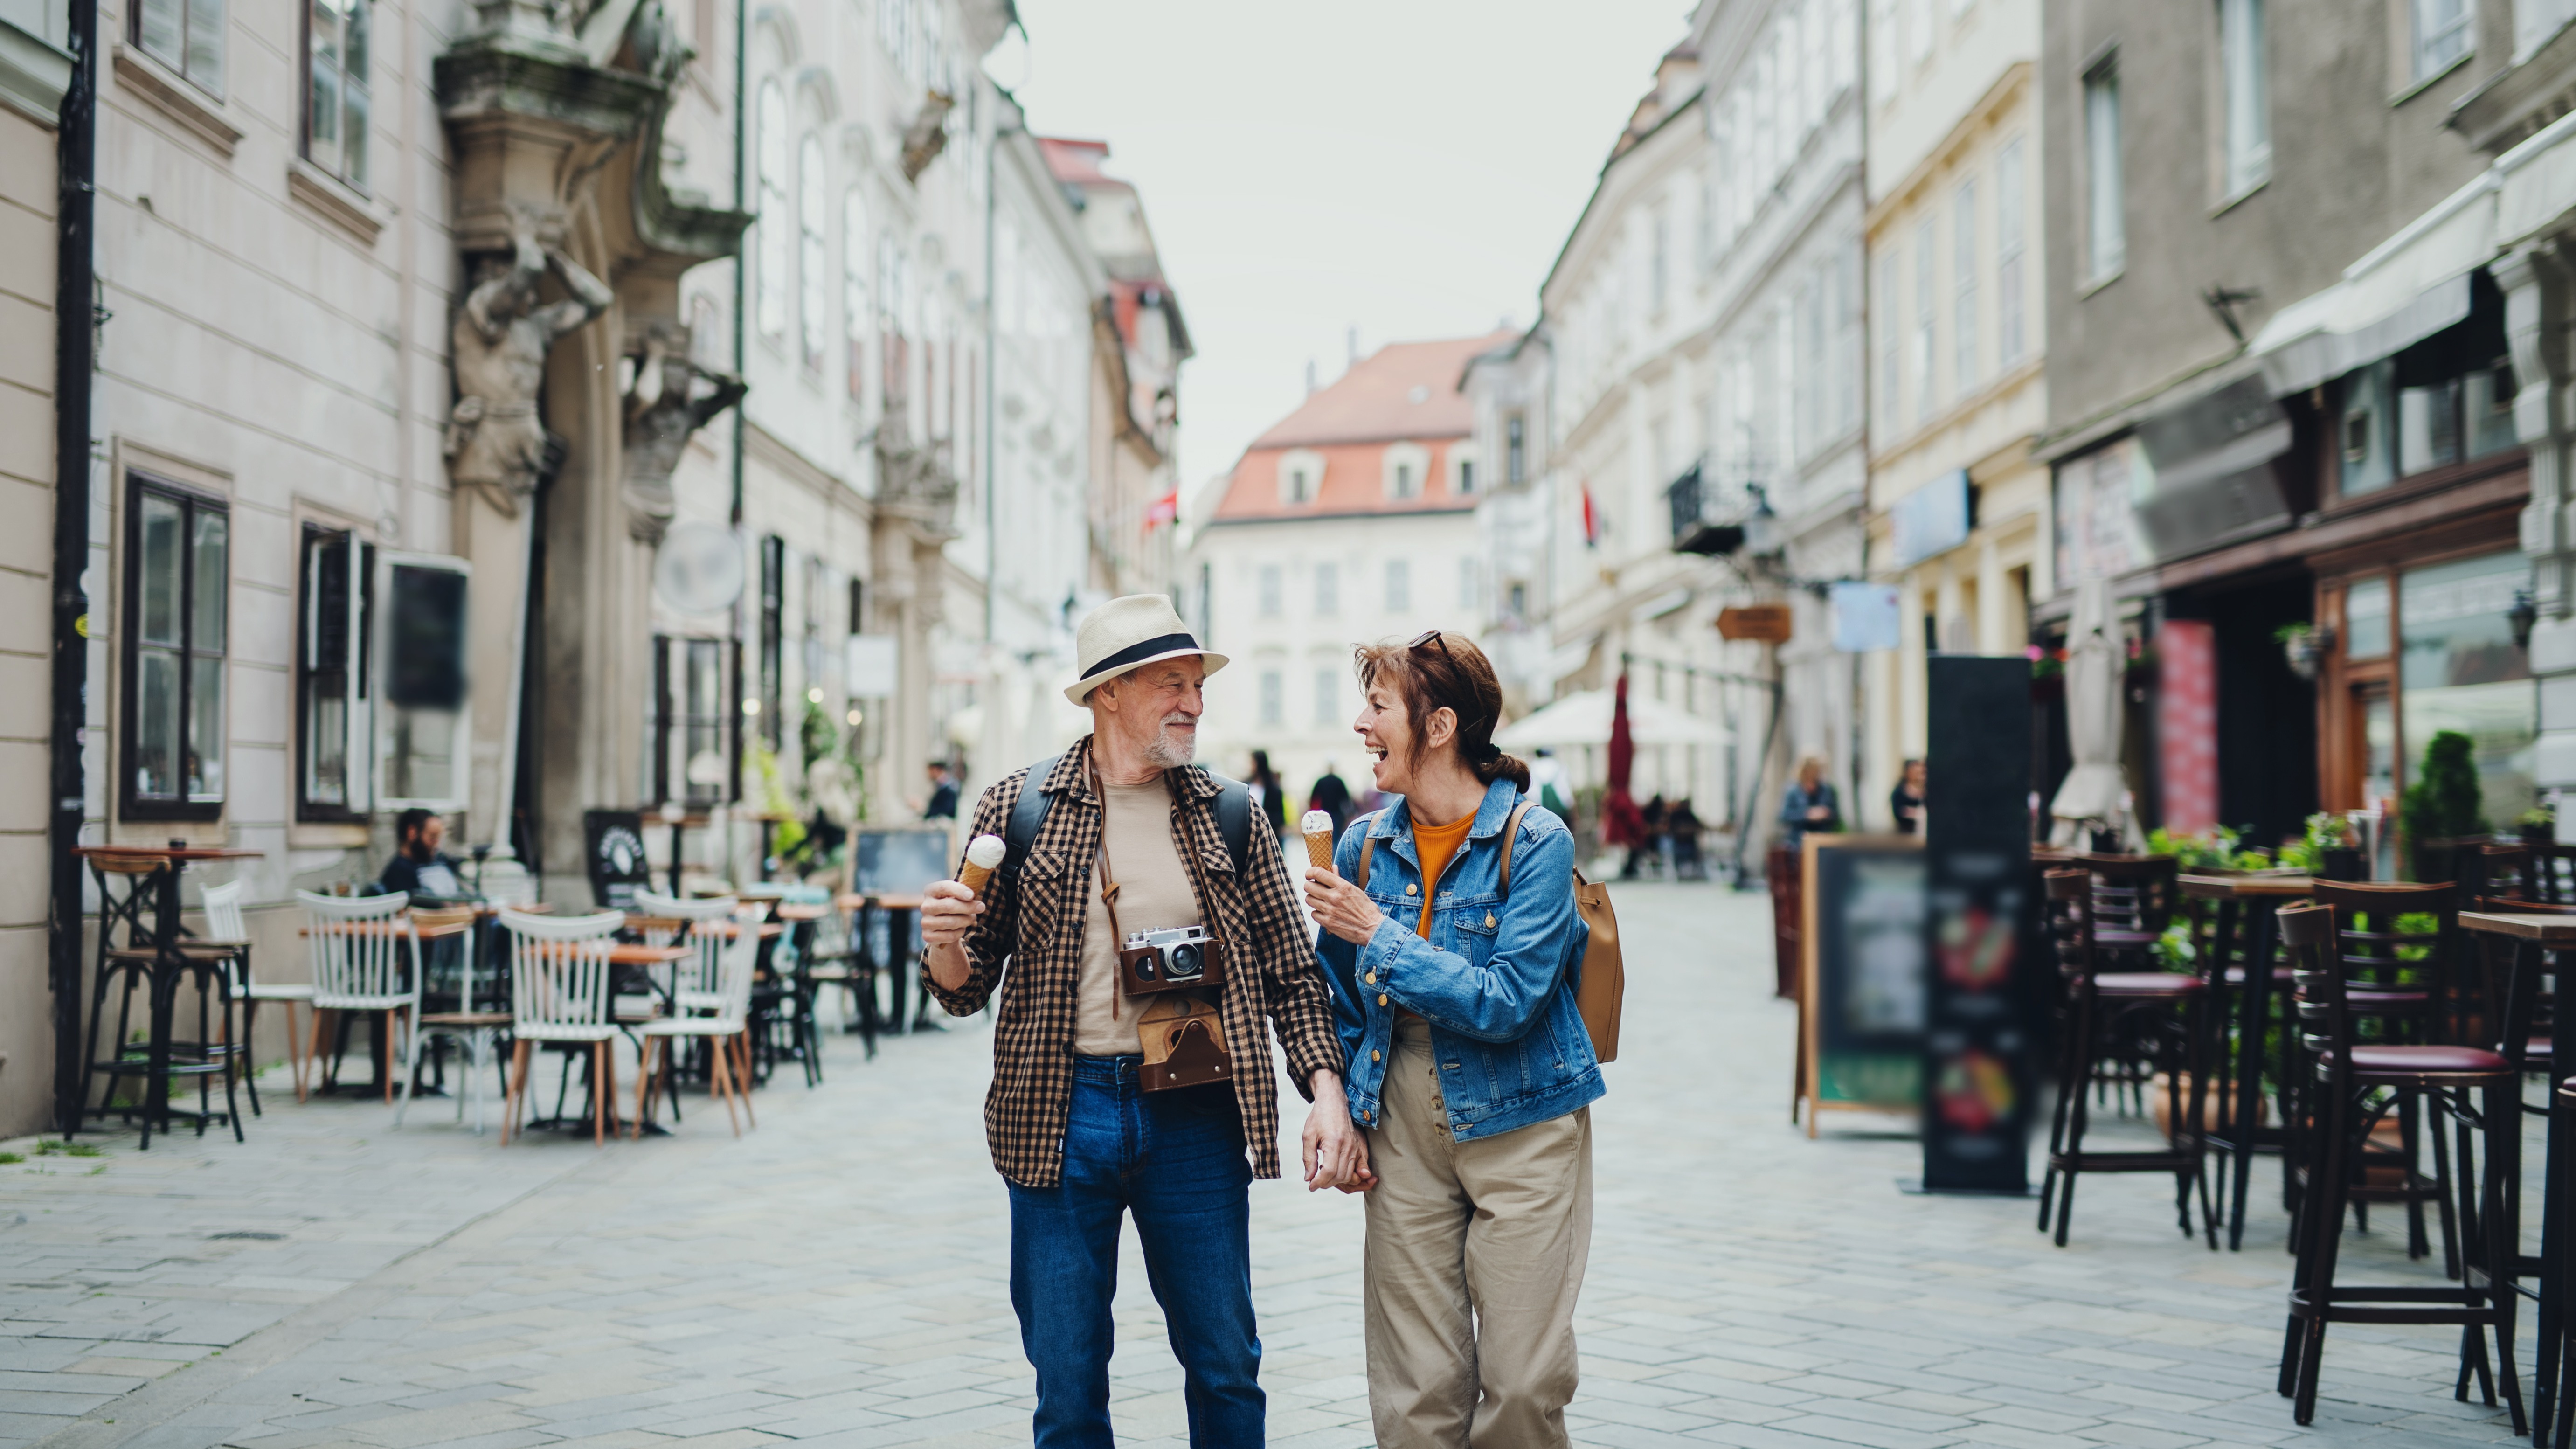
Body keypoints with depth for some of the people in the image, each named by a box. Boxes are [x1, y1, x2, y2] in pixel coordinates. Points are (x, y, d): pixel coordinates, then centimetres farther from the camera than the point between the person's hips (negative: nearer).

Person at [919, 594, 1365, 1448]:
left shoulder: (1228, 816, 5)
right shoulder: (1018, 810, 1)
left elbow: (1290, 970, 8)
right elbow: (968, 987, 4)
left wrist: (1326, 1088, -5)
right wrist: (947, 945, -18)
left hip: (1195, 1117, 1)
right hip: (1063, 1114, -1)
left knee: (1228, 1371, 9)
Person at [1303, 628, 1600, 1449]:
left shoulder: (1535, 841, -11)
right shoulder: (1365, 844, 4)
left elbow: (1506, 1004, -20)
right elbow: (1337, 1004, 16)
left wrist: (1378, 933, -19)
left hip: (1519, 1125, -4)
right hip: (1404, 1126, 4)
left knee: (1525, 1382, -2)